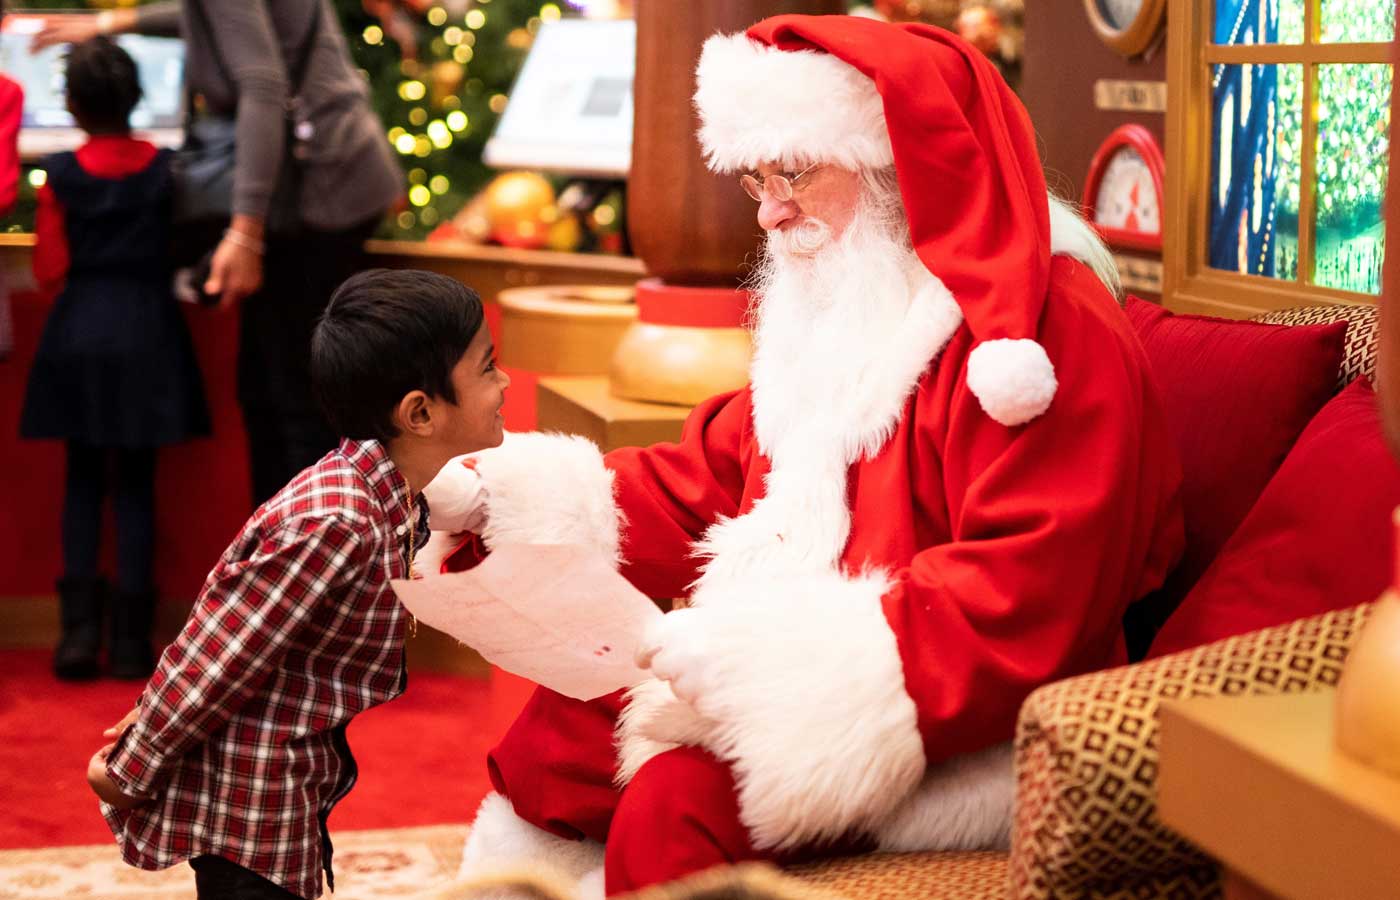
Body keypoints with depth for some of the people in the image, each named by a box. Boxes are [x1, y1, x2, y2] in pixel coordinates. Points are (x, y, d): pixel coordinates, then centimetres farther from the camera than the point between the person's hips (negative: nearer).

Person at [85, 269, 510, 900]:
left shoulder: (390, 496, 1)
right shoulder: (335, 525, -30)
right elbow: (212, 658, -21)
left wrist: (156, 720, 15)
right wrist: (131, 771, -10)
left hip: (292, 778, 9)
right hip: (248, 801, -9)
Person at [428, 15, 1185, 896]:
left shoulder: (1048, 333, -17)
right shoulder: (839, 311, 14)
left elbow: (1022, 601, -25)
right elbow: (713, 477, 14)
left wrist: (759, 650, -28)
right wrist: (518, 495, 0)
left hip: (973, 736, -9)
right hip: (803, 678, 9)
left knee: (676, 797, -25)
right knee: (568, 721, 1)